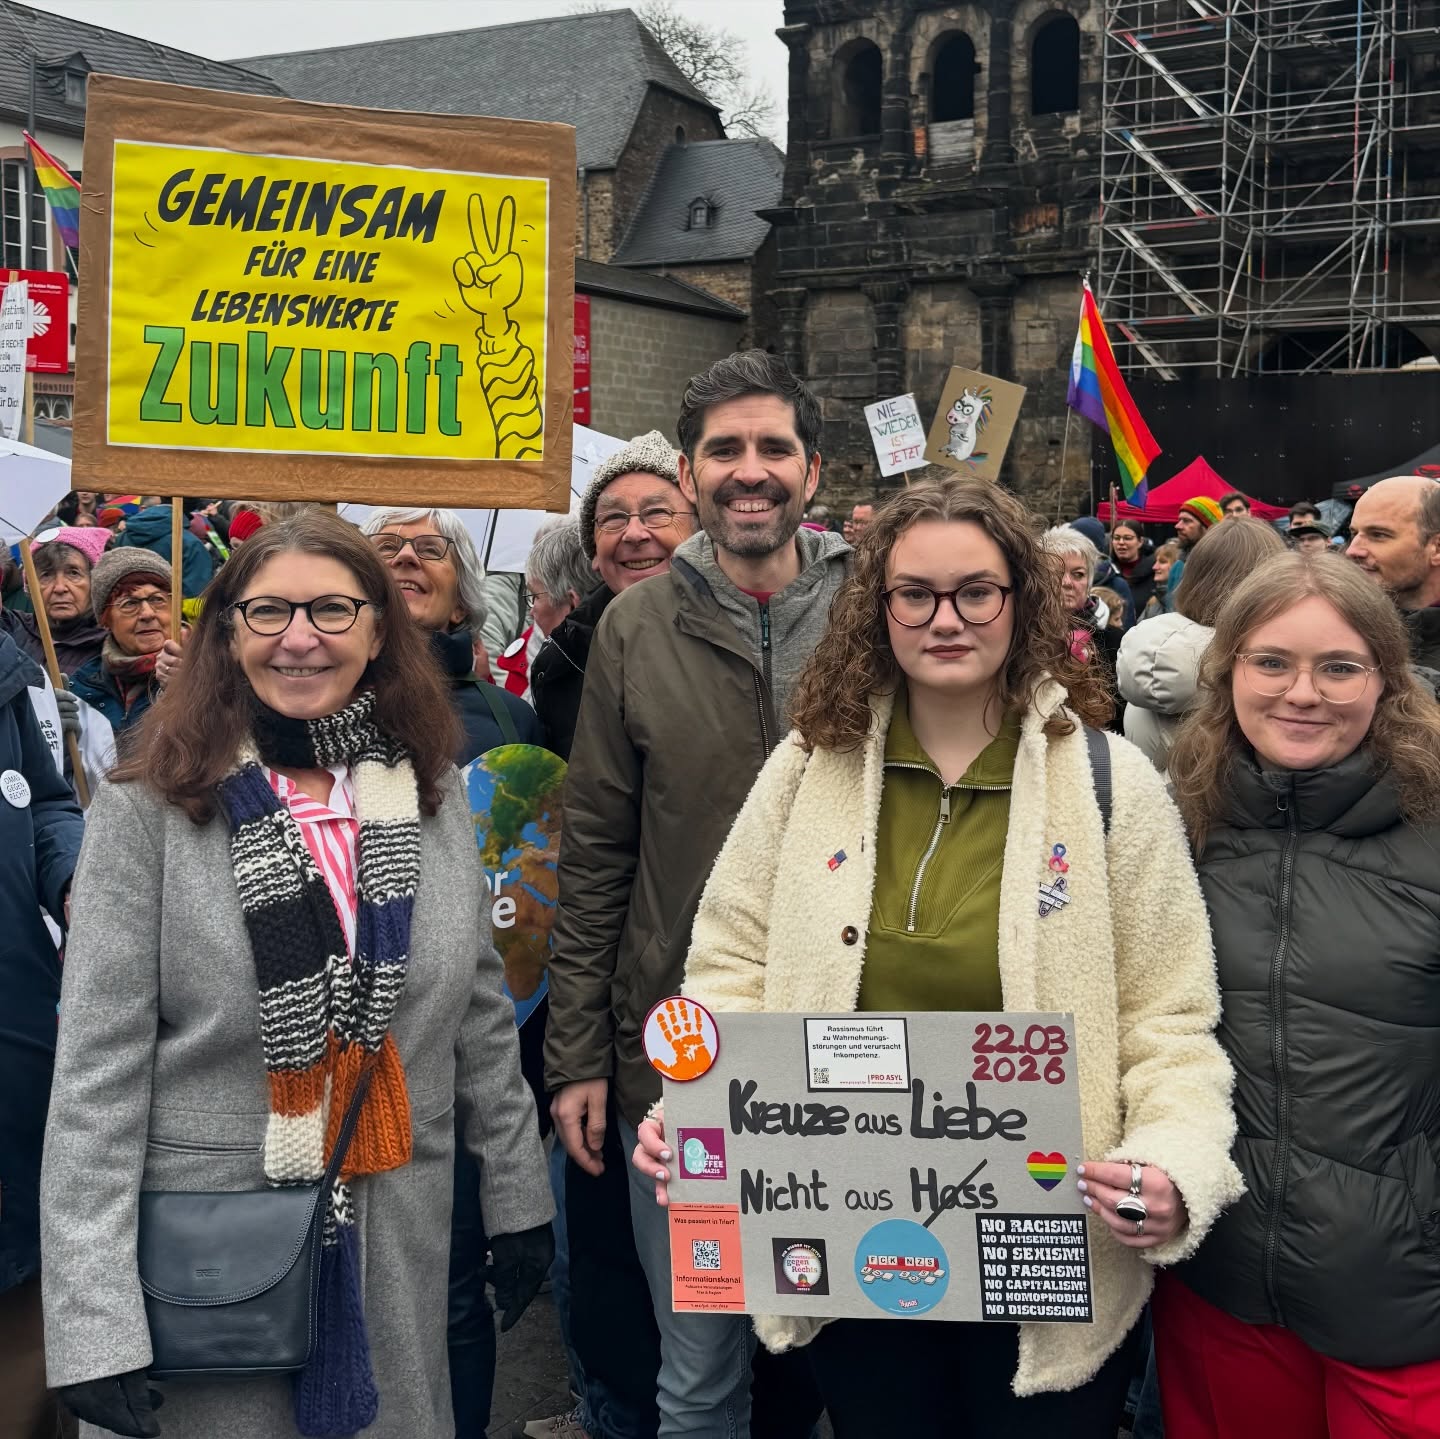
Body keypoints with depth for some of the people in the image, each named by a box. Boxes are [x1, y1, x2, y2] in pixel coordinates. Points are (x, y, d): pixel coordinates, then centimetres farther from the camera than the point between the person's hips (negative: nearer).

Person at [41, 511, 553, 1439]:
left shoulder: (433, 793, 2)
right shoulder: (151, 808, -9)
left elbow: (481, 1012, 10)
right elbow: (98, 1067, -11)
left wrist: (518, 1196, 11)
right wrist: (94, 1323, -15)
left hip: (401, 1239, 3)